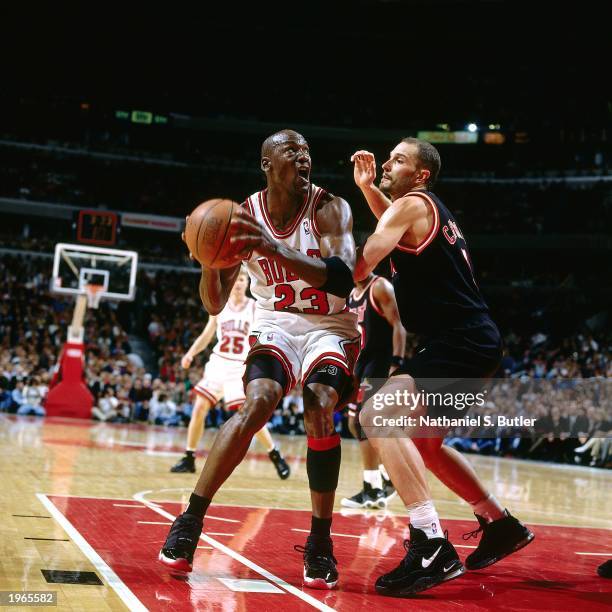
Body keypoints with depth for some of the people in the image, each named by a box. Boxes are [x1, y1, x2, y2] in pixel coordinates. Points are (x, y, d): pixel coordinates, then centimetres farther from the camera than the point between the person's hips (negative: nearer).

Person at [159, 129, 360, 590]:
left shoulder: (330, 209, -16)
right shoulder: (244, 216, -9)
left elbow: (343, 279, -33)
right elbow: (215, 304, -6)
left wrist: (276, 249, -44)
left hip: (330, 327, -1)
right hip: (276, 323, 1)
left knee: (320, 409, -27)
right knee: (258, 404, -25)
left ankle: (321, 543, -14)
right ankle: (190, 520, -14)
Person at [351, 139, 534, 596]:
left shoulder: (412, 204, -8)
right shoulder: (427, 210, 19)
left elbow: (359, 268, -18)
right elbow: (397, 228, 42)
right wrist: (367, 187, 27)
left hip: (461, 344, -10)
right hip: (472, 343, 10)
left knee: (377, 416, -23)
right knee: (424, 443, 24)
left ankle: (432, 546, -29)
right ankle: (502, 525, 35)